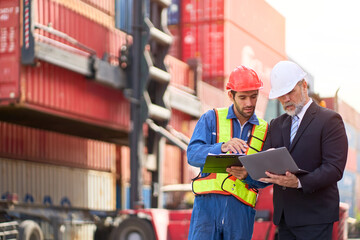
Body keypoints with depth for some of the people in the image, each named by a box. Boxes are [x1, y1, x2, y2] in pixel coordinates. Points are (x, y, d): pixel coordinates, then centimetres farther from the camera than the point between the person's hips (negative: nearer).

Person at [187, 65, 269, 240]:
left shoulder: (264, 130, 11)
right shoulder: (211, 119, 7)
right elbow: (193, 154, -7)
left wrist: (247, 175, -16)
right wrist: (222, 148, -25)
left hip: (241, 208, 2)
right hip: (208, 201, -2)